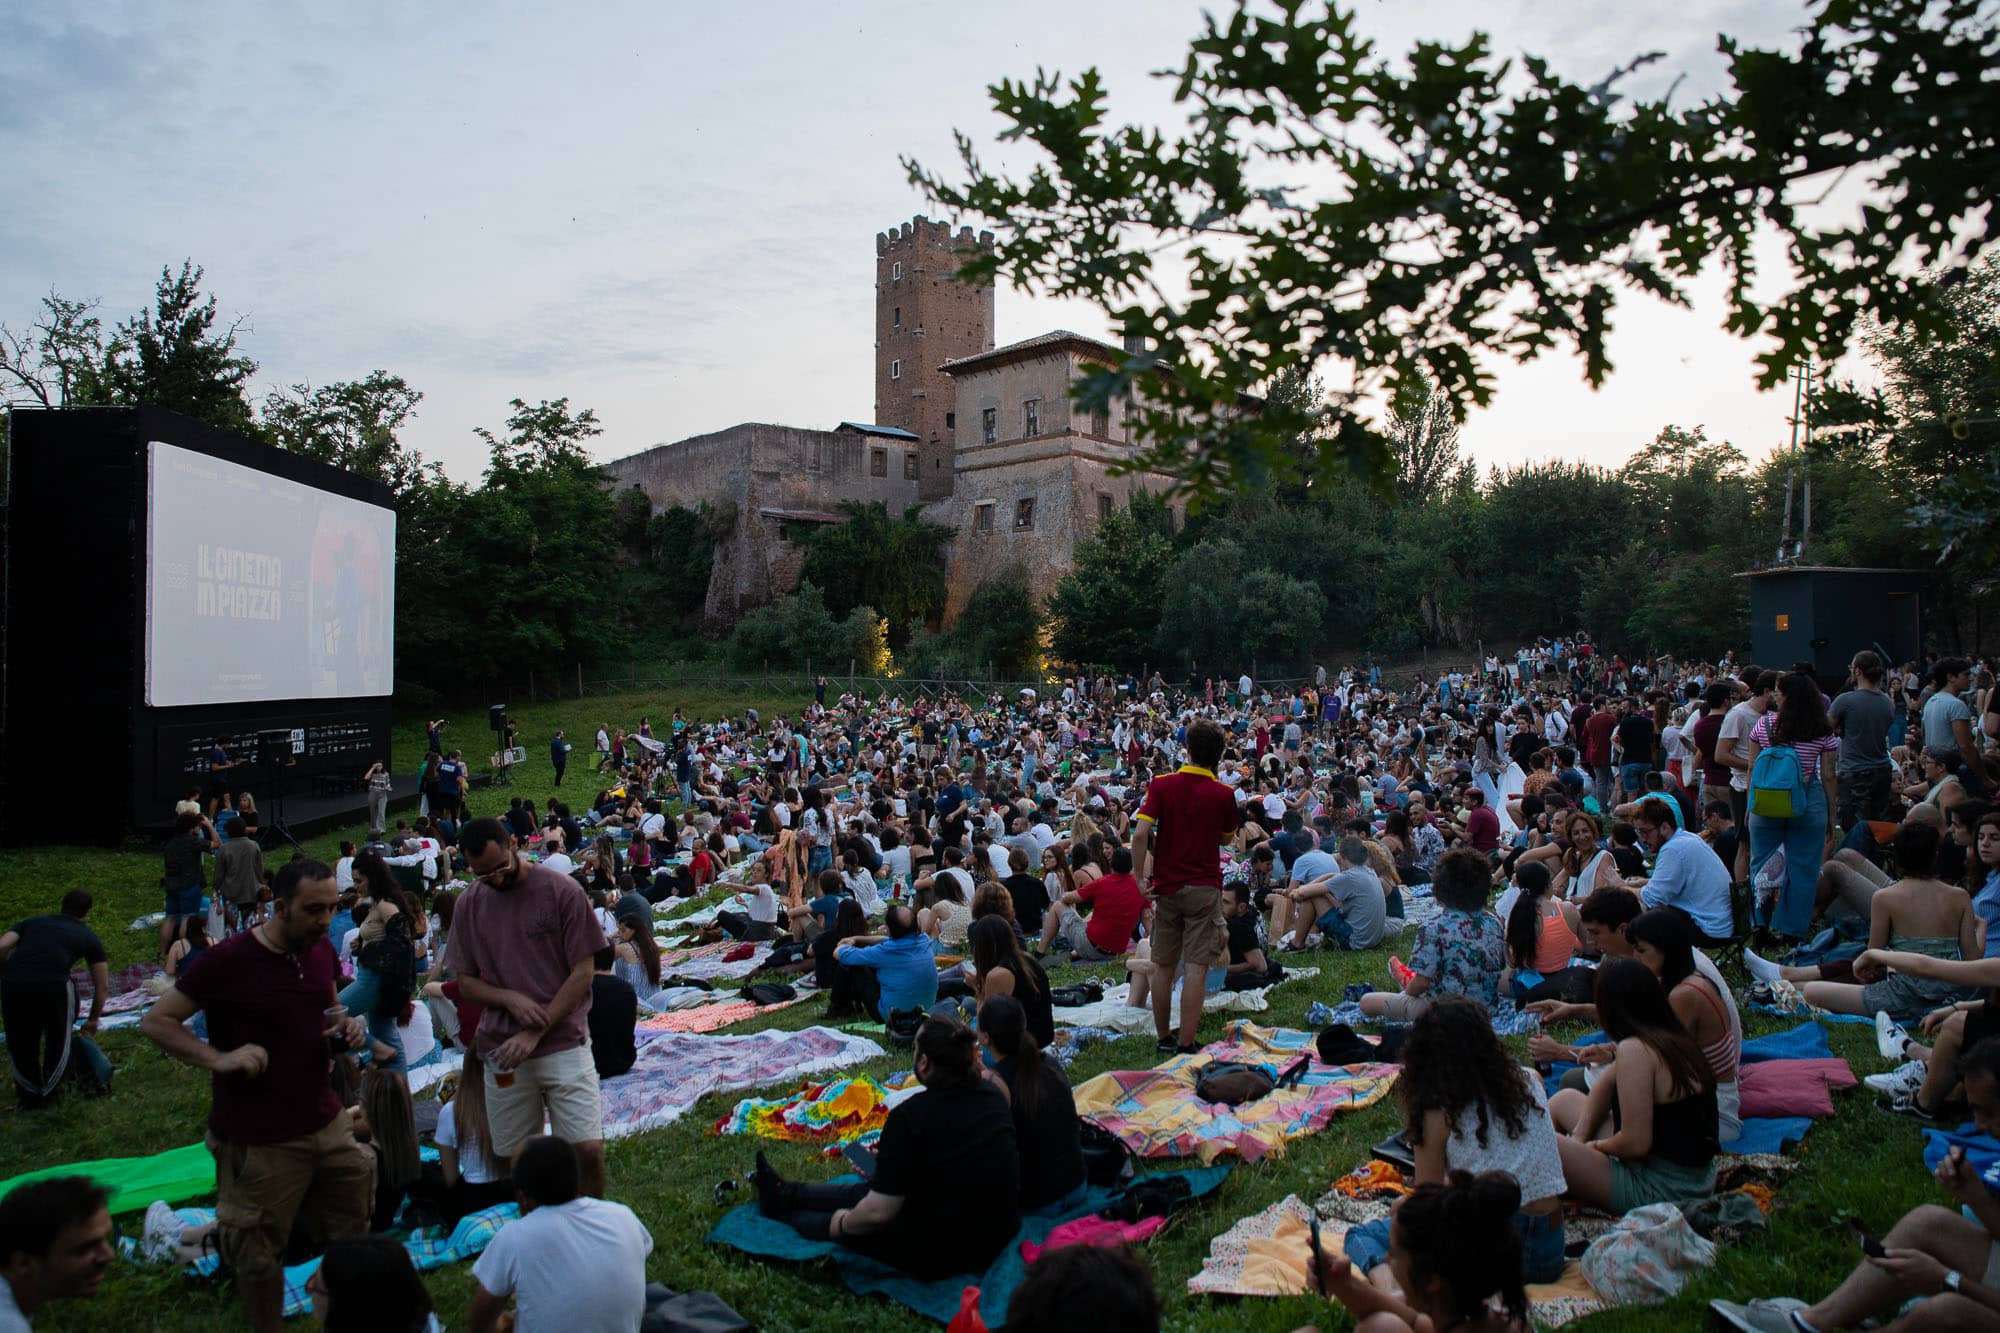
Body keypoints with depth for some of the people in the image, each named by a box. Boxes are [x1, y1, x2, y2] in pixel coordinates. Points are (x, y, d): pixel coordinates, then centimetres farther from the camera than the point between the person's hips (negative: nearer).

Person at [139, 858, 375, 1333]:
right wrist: (220, 1058, -21)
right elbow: (155, 1022, -9)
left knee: (355, 1232, 12)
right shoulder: (227, 960, -15)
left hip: (327, 1125, 5)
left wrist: (347, 1025, -2)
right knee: (260, 1259, 9)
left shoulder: (321, 950, 3)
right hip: (259, 1142, -5)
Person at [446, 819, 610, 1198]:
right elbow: (465, 979, 10)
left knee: (588, 1148, -11)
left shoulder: (561, 890, -6)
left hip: (563, 1042, -3)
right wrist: (510, 999, -11)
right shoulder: (470, 903, 5)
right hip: (503, 1049, 3)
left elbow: (583, 971, -5)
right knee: (513, 1154, 6)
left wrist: (536, 1032, -12)